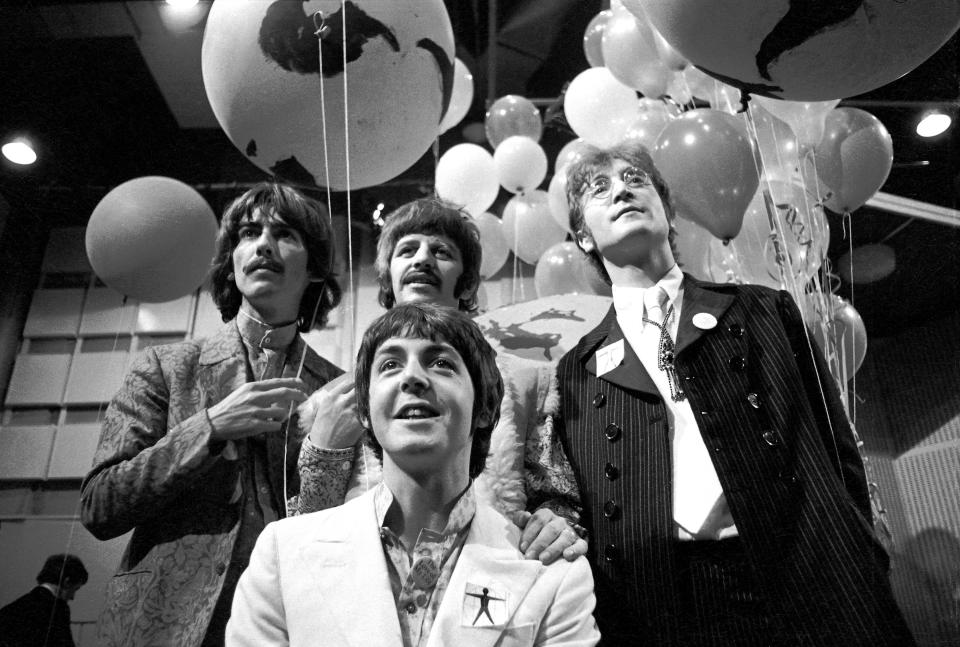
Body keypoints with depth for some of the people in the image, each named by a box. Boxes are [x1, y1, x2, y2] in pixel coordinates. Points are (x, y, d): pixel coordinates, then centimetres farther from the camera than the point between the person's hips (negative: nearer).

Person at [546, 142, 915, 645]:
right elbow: (576, 510, 8)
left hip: (812, 597, 1)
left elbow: (838, 455, 7)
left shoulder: (765, 311, 10)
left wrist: (863, 583, -1)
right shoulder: (573, 377, 8)